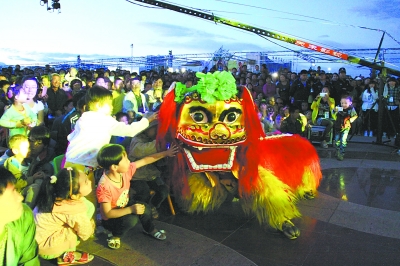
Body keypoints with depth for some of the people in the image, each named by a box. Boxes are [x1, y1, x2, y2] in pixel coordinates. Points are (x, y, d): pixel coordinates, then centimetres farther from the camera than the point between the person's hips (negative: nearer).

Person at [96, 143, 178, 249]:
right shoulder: (104, 187, -34)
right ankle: (115, 236, -2)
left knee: (144, 208, -16)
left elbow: (145, 161, -5)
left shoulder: (125, 170, -16)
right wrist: (131, 209, -36)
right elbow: (107, 213, -30)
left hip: (124, 210, 7)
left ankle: (150, 229, 16)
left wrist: (165, 153, -3)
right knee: (131, 219, -32)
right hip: (110, 219, -6)